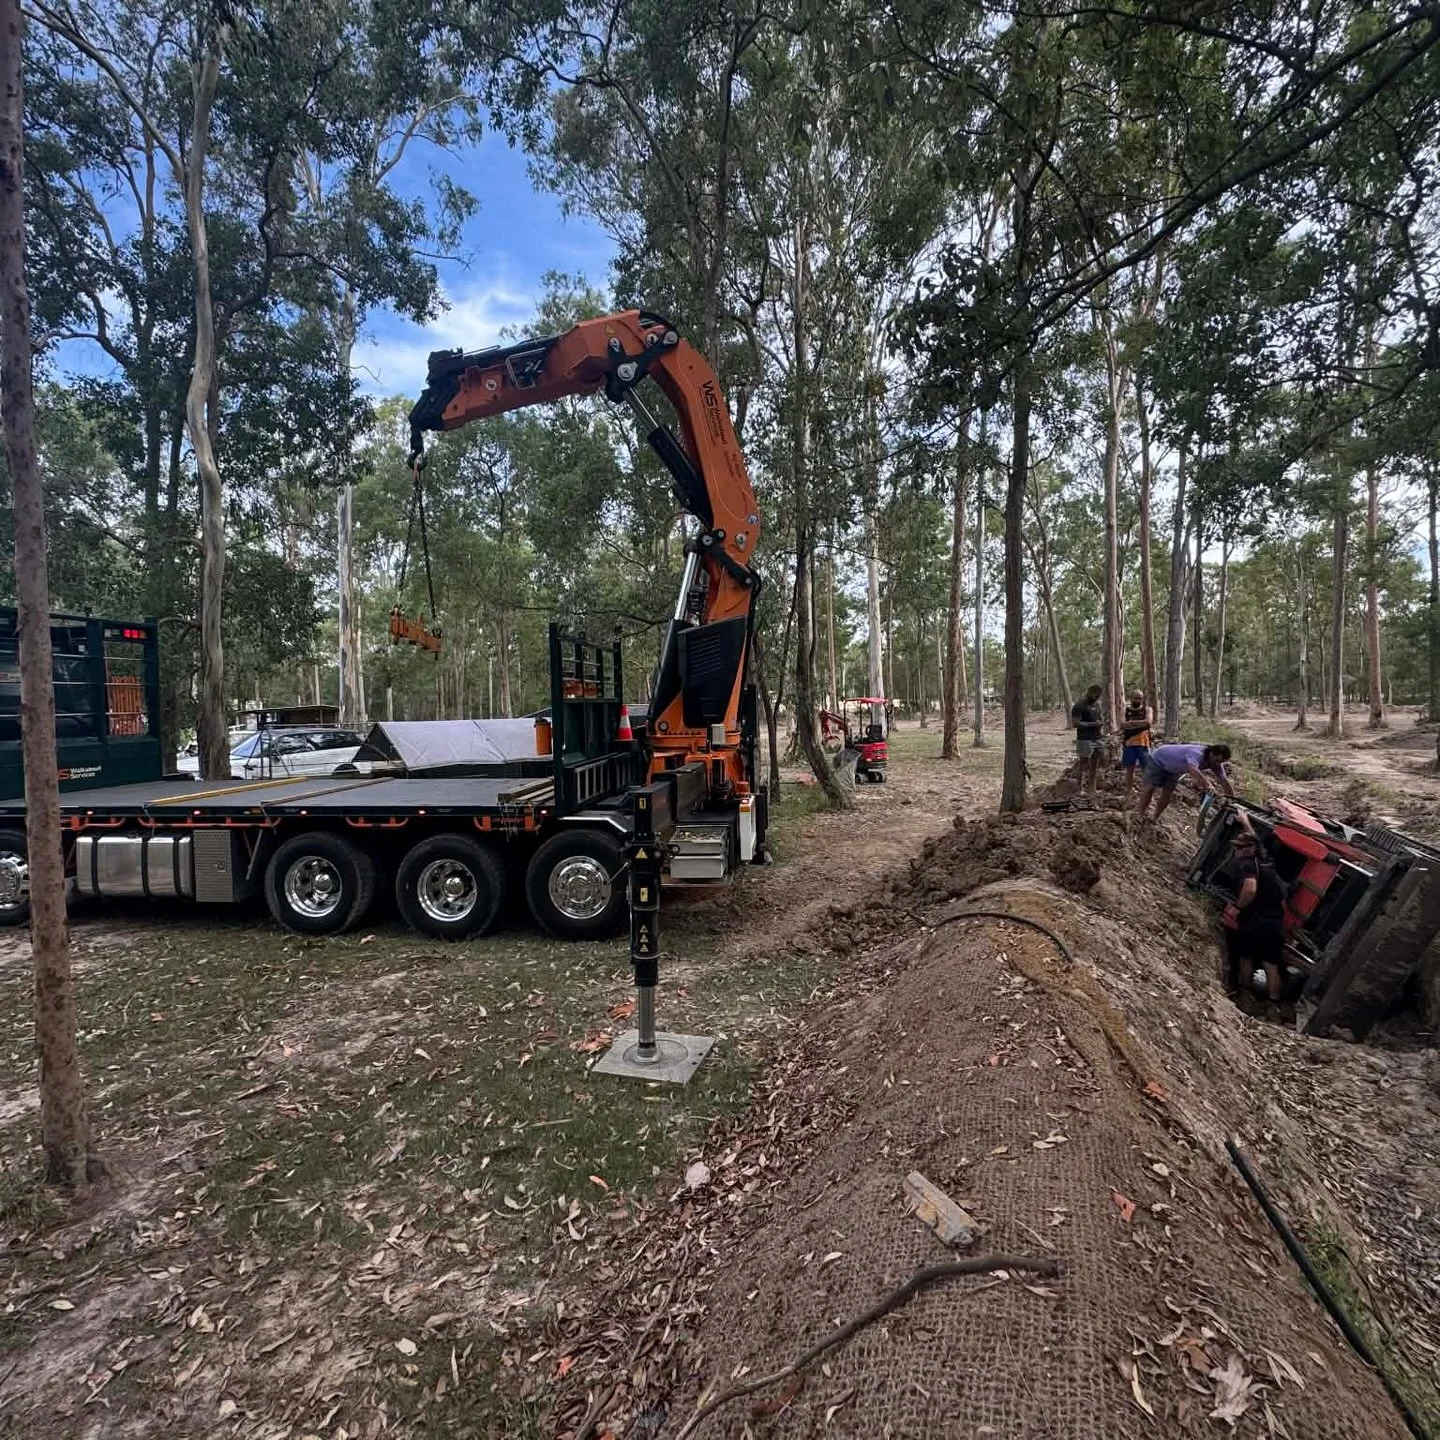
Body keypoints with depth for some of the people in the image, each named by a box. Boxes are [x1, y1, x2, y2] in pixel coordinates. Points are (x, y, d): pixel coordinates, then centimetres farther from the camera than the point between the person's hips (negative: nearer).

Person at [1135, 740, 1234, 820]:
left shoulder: (1216, 762, -16)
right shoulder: (1197, 753, -40)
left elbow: (1224, 780, -12)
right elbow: (1192, 769, -61)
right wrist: (1207, 783, -72)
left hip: (1174, 768, 7)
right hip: (1158, 760, -7)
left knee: (1168, 794, 0)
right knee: (1149, 789, -10)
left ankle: (1155, 819, 14)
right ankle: (1141, 818, 3)